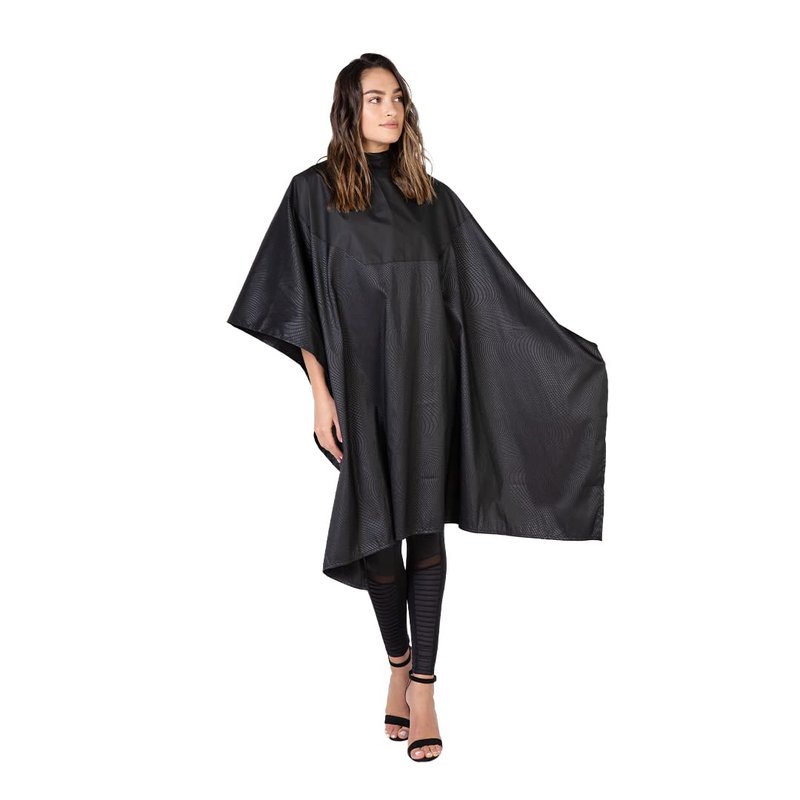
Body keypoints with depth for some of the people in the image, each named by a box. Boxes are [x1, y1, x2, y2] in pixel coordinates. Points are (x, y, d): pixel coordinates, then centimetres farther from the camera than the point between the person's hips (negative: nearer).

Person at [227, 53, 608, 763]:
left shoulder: (433, 198, 8)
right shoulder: (314, 192, 0)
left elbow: (494, 288, 10)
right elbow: (301, 305, -2)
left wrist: (564, 346, 7)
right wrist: (321, 394, -8)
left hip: (428, 384, 2)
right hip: (363, 386, -1)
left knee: (426, 528, 0)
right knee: (379, 526, 7)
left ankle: (422, 685, 7)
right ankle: (400, 663, 30)